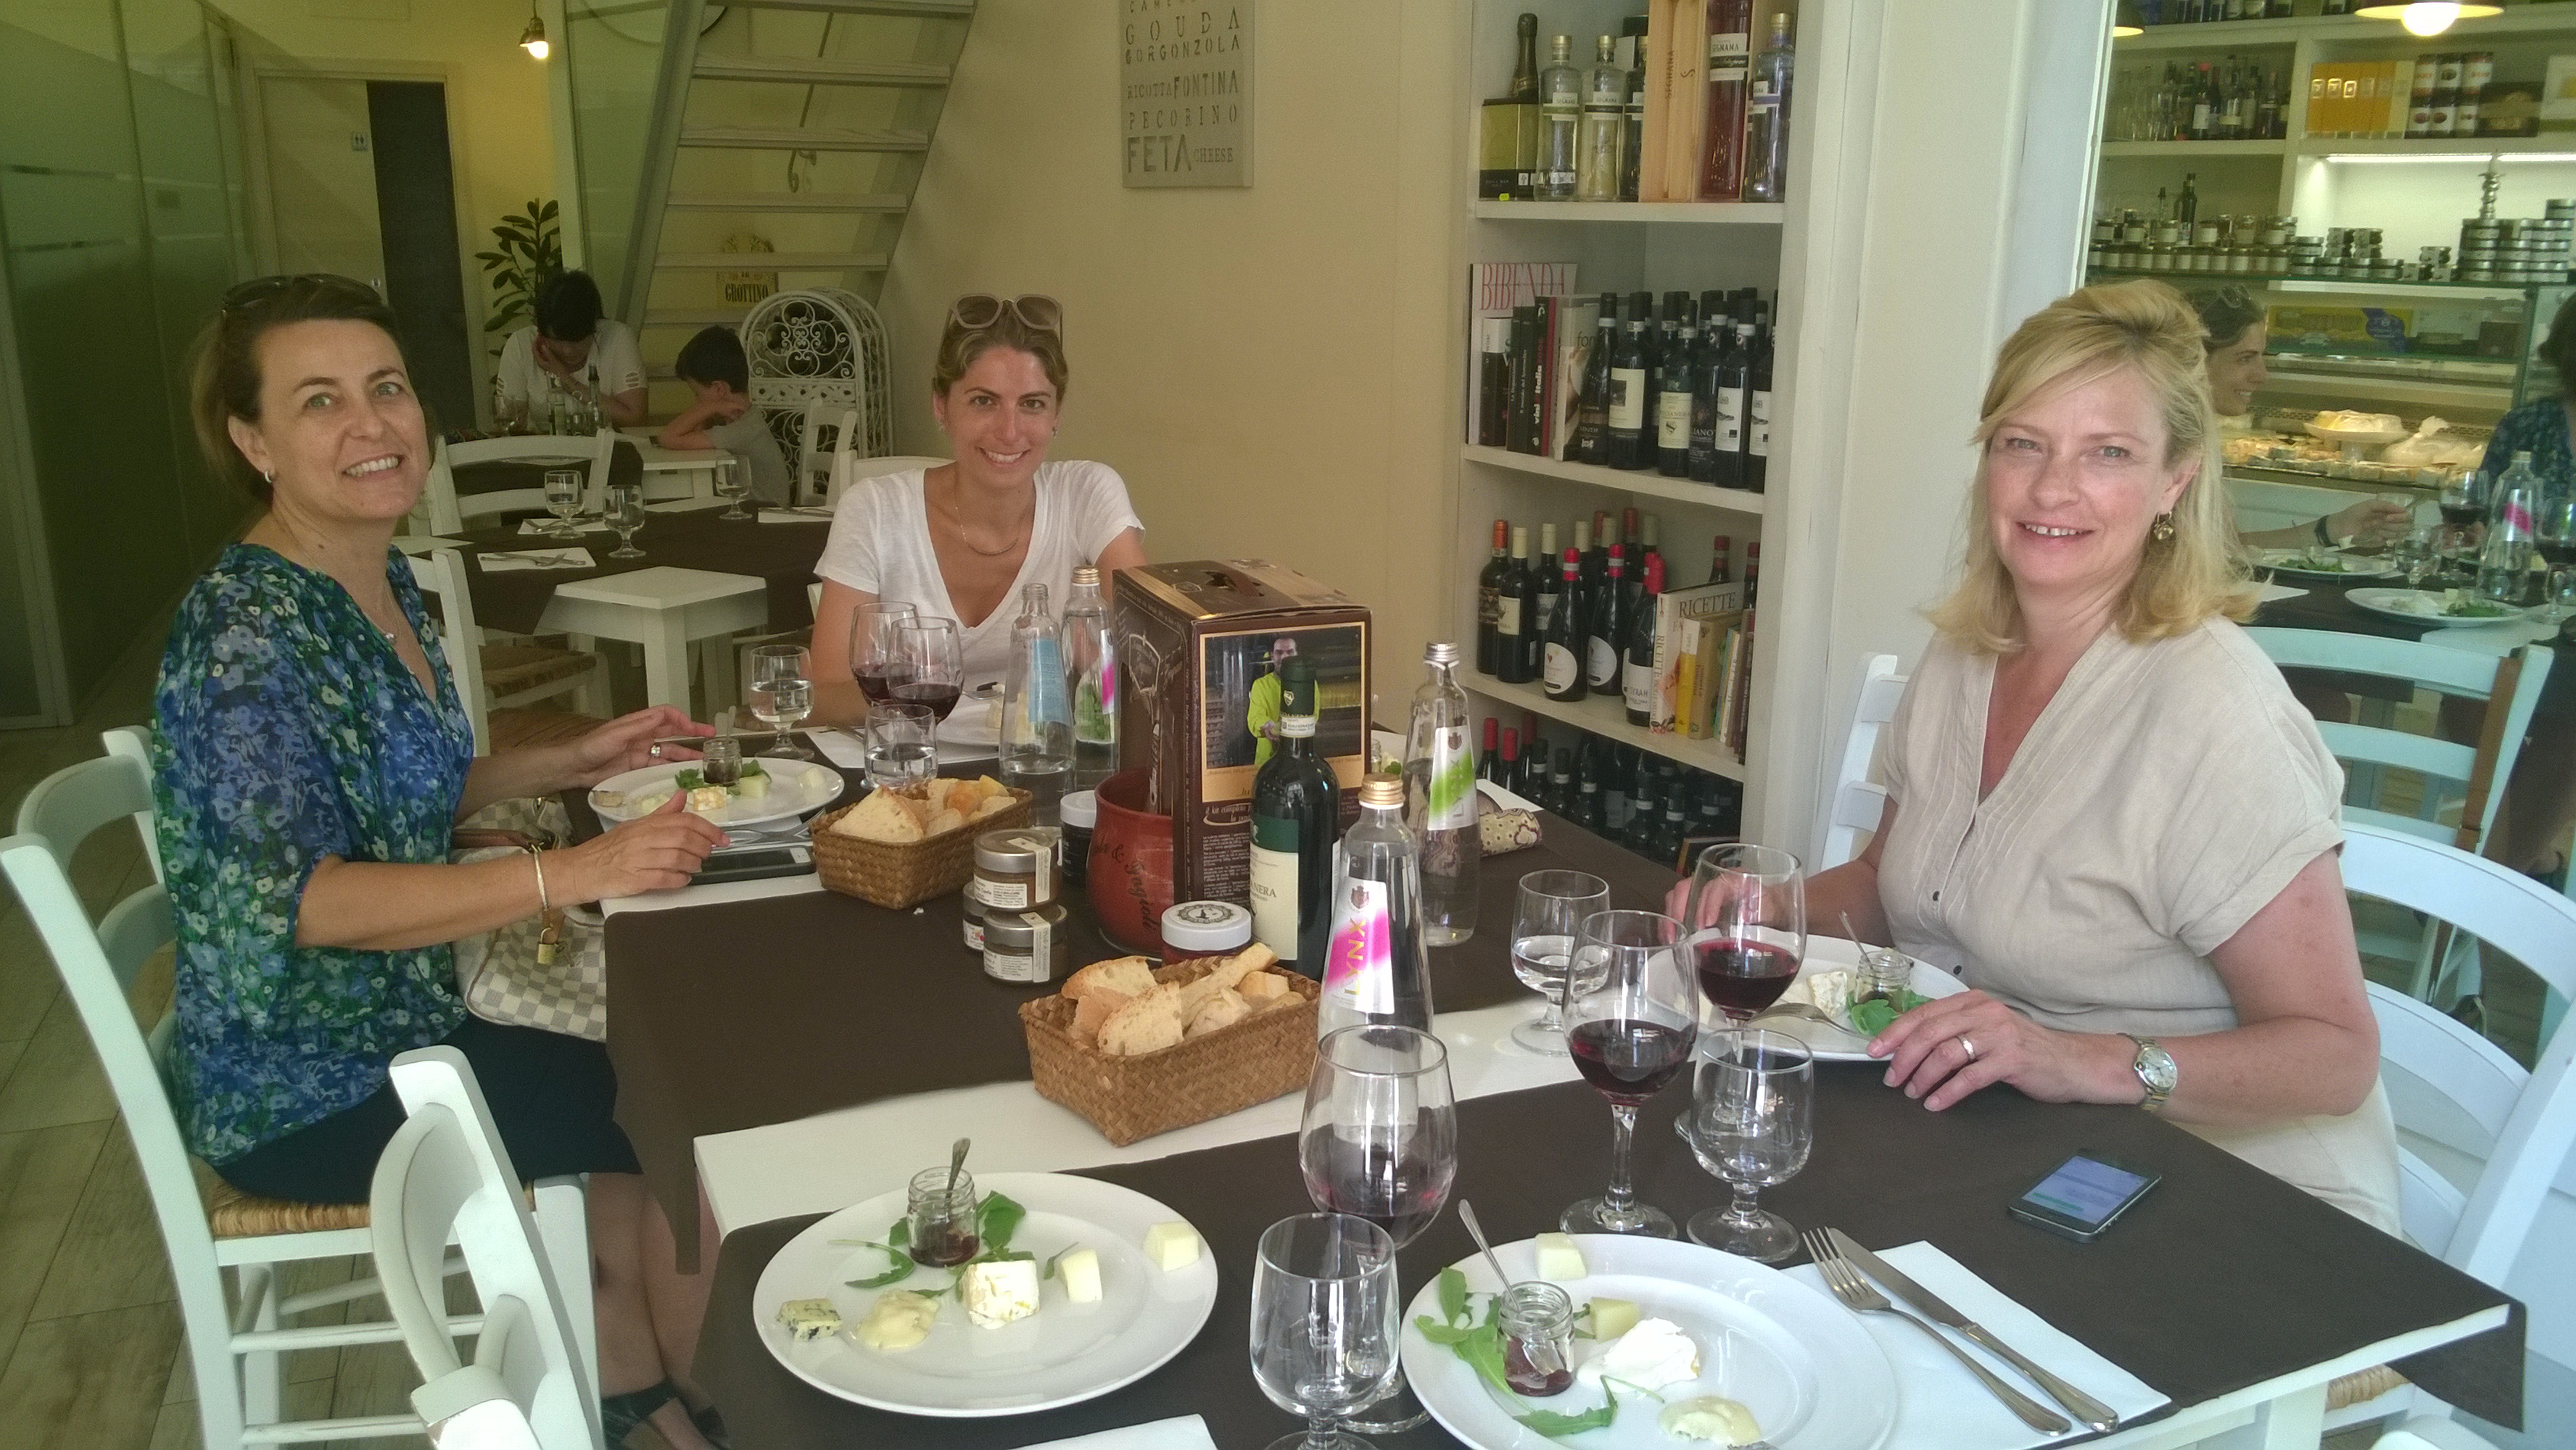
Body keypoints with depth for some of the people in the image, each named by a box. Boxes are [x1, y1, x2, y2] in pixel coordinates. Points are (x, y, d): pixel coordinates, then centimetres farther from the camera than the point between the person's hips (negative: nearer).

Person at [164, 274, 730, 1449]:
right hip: (307, 1092, -9)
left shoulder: (384, 582, 3)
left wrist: (572, 762, 4)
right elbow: (292, 898, -29)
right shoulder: (243, 628, -23)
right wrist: (570, 873, -35)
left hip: (394, 1021, 9)